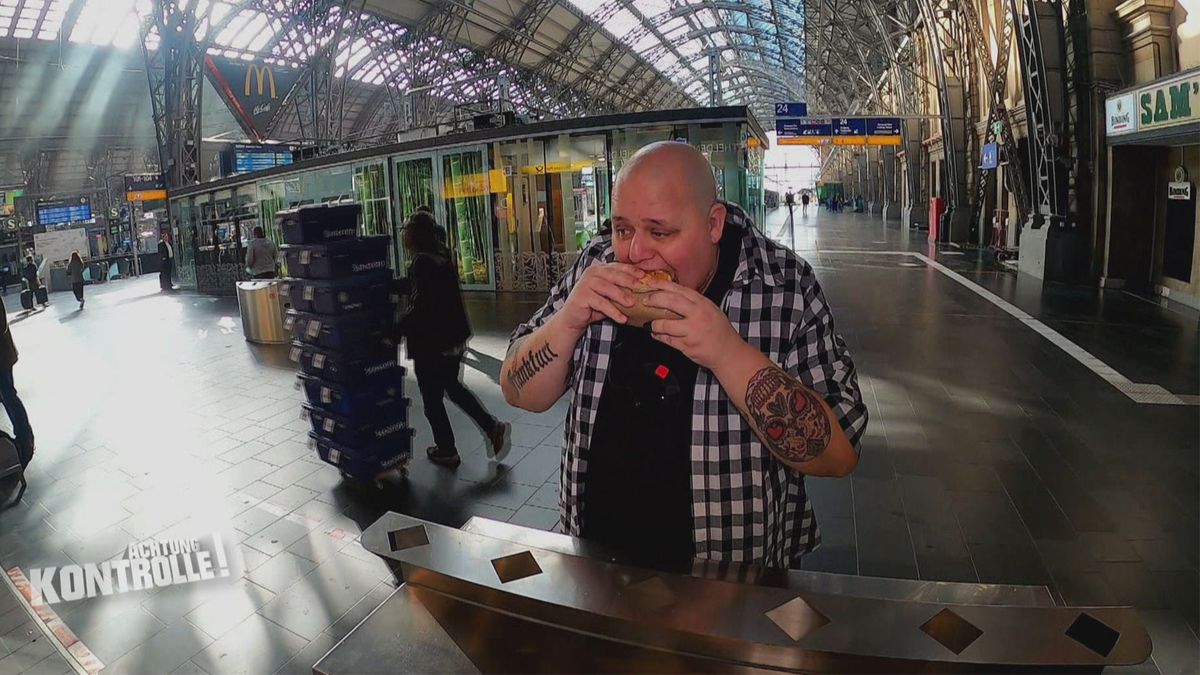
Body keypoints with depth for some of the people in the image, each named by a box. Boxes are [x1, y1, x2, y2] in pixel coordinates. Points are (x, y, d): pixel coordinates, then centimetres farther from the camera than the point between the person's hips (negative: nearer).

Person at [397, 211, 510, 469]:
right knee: (452, 386, 25)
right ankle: (492, 426, 19)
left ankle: (447, 451, 20)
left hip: (431, 344, -9)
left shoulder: (421, 263, -20)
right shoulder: (442, 257, 7)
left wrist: (398, 329, -14)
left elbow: (419, 309, -24)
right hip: (453, 338, 9)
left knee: (432, 398, 8)